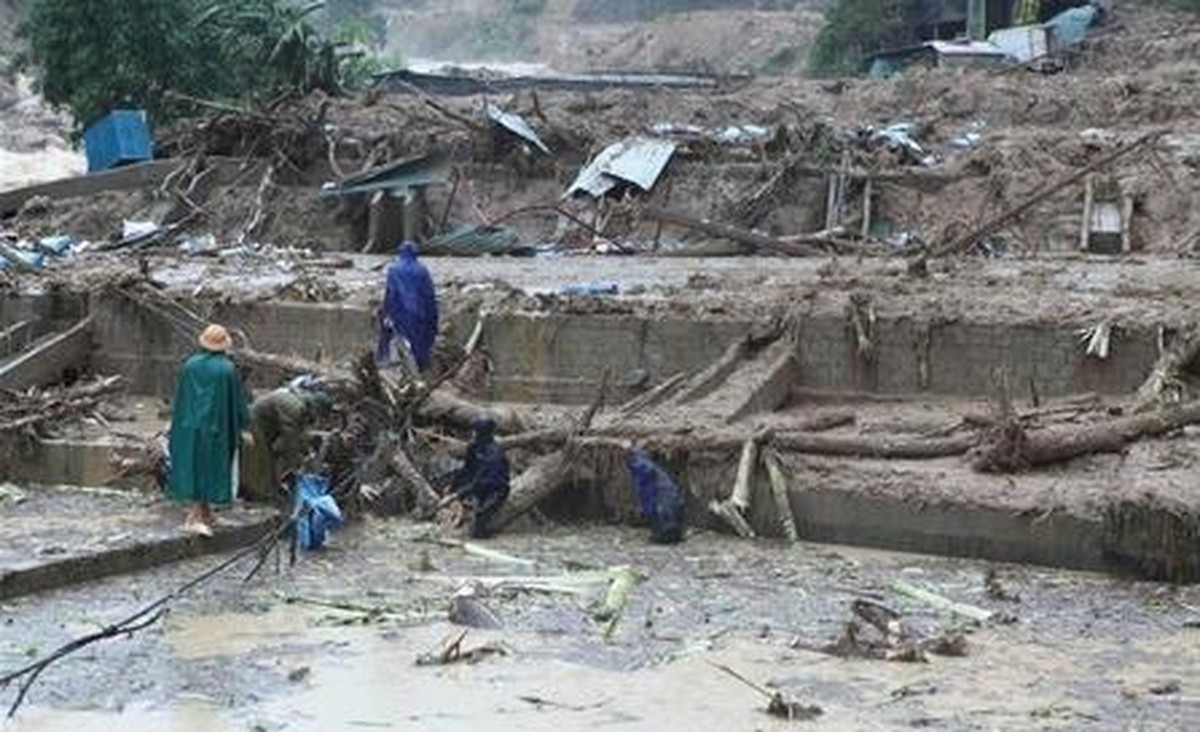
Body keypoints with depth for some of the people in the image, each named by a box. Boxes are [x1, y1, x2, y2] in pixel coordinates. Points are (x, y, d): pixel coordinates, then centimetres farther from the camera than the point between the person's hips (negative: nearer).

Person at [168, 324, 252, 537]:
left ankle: (204, 515, 19)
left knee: (193, 466, 13)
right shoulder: (227, 369, -11)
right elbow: (238, 399, -7)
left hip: (190, 425, 3)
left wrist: (178, 422, 17)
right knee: (210, 468, 3)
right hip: (216, 425, -3)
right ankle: (194, 517, -3)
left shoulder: (190, 365, -2)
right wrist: (243, 427, 1)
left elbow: (179, 397, 5)